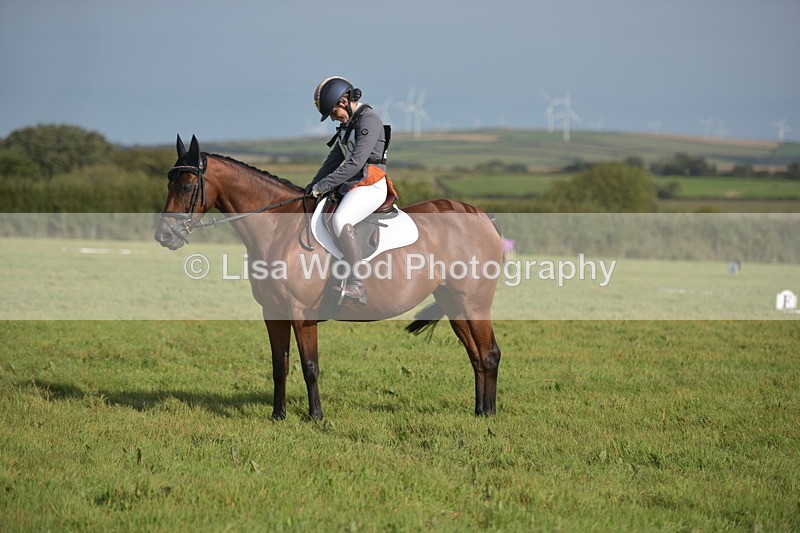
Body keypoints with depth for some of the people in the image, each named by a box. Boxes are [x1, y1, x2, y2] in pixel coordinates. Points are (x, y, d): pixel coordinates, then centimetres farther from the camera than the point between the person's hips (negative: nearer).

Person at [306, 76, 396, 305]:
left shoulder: (369, 120, -12)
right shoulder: (348, 124, 19)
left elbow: (355, 162, -19)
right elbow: (334, 160, 23)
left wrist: (323, 186, -16)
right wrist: (313, 186, 12)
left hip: (370, 185, -11)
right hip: (351, 186, 11)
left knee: (340, 221, -33)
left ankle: (357, 286, -39)